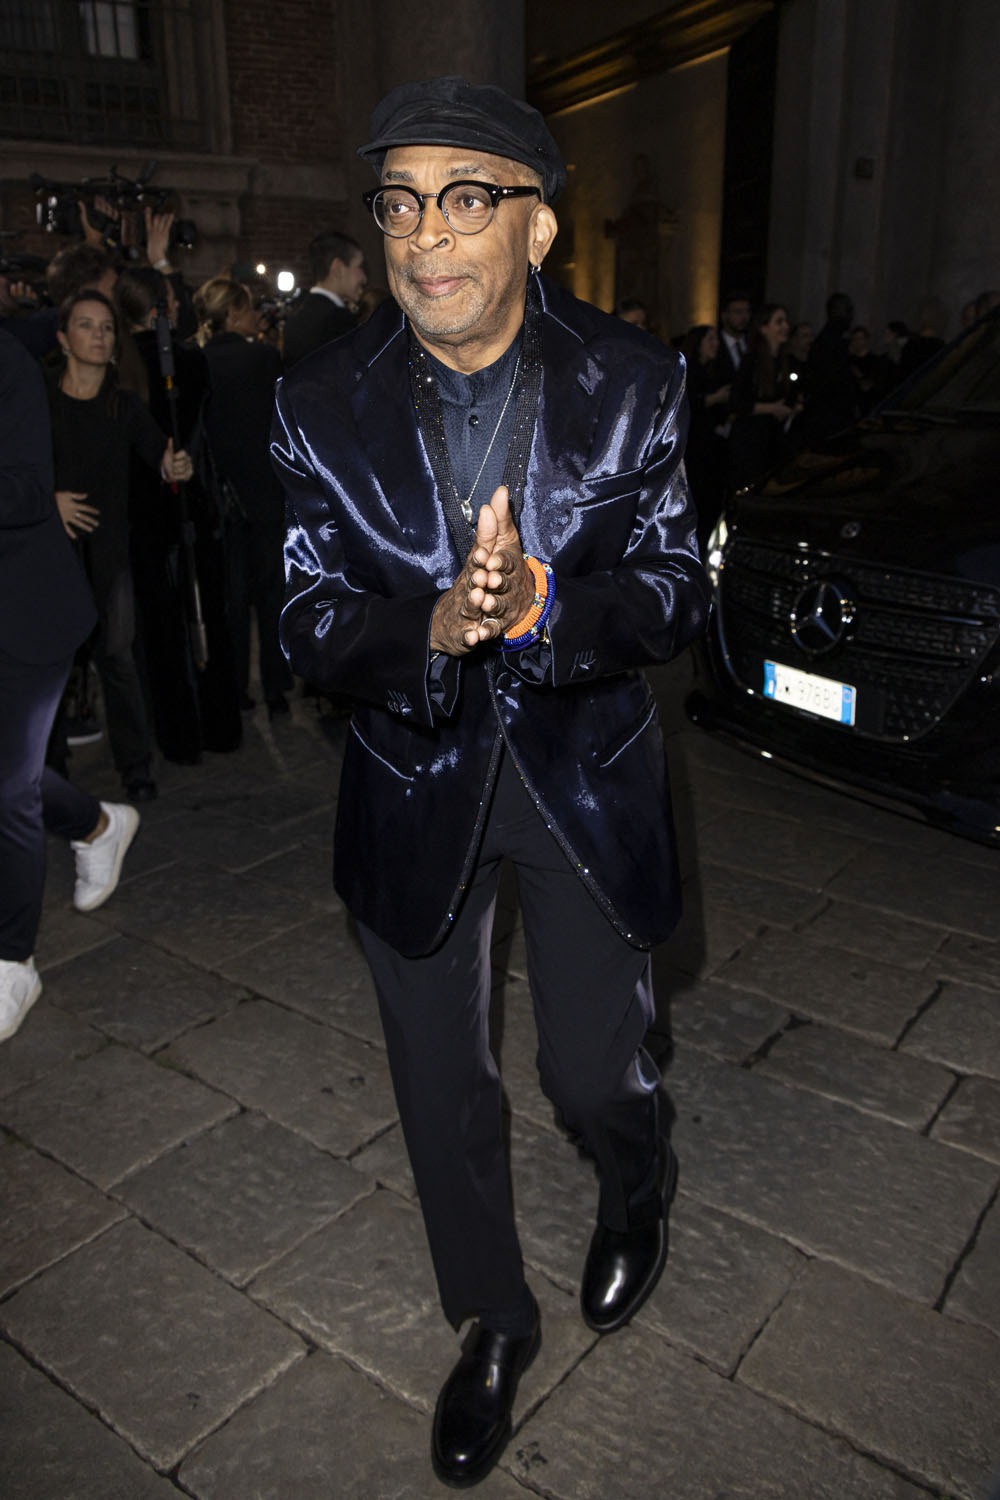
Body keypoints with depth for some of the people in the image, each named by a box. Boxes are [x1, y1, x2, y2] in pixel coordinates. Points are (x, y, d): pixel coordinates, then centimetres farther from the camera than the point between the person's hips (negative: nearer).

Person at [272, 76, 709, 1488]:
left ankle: (637, 1186, 52)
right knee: (441, 1087, 15)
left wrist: (545, 606, -32)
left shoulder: (632, 381, -10)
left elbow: (676, 593, -11)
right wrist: (432, 629, -31)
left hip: (584, 766, -1)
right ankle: (493, 1319, 45)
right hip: (415, 780, 2)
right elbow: (311, 620, -9)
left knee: (595, 1072, 10)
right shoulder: (324, 403, -9)